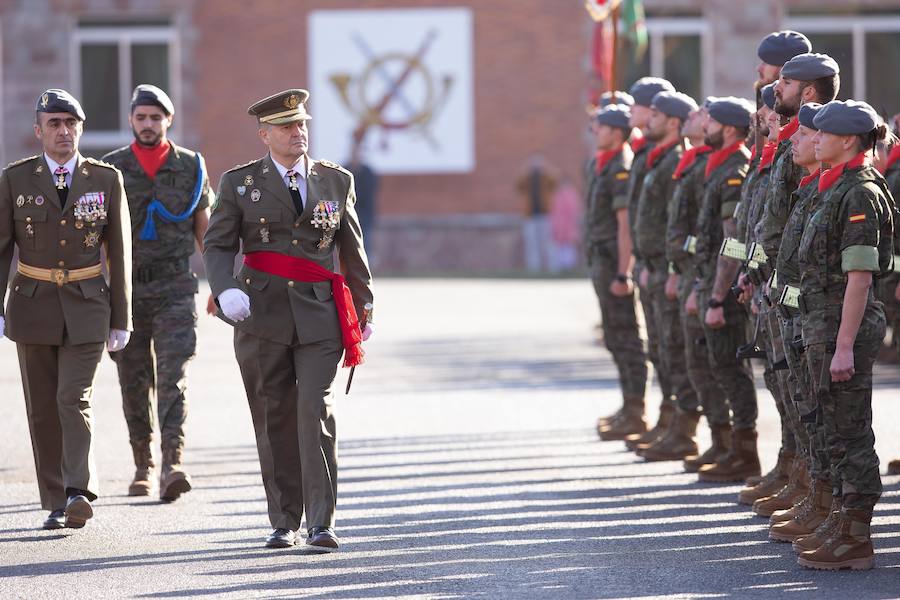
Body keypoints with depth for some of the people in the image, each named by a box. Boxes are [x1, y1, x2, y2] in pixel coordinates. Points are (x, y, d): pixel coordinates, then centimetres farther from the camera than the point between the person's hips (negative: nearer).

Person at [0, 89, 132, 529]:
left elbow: (120, 253, 4)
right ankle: (57, 504, 10)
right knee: (43, 408, 4)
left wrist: (121, 319, 3)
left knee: (75, 398, -15)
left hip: (86, 307, -1)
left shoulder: (106, 180, 1)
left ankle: (79, 493, -21)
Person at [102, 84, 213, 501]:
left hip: (176, 289, -1)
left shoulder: (191, 166, 5)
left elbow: (203, 229, 12)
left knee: (173, 377, -14)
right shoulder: (112, 169, 3)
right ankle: (143, 467, 20)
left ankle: (172, 466, -24)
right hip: (127, 290, 1)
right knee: (135, 384, 7)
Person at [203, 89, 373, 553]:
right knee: (275, 420, 4)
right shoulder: (239, 183, 4)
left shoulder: (336, 181, 9)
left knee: (317, 414, -12)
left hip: (320, 316, 0)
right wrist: (225, 290, -18)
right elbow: (217, 244, 1)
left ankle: (321, 523, -14)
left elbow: (352, 250, 16)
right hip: (262, 317, 0)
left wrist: (364, 310, 20)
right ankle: (284, 522, 14)